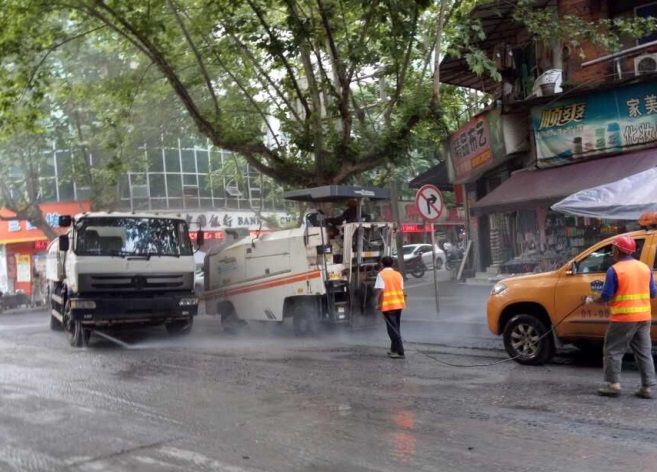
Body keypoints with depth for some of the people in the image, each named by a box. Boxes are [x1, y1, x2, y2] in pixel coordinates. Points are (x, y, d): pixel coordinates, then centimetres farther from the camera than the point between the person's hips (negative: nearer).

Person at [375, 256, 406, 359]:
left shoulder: (381, 274, -5)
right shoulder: (398, 274, 10)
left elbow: (381, 290, -14)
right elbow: (402, 290, 9)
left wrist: (379, 304, -8)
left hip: (388, 305, -6)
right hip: (399, 304, 6)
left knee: (392, 329, -3)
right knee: (396, 328, 16)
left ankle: (400, 352, -7)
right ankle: (394, 350, 22)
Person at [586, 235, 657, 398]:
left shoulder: (615, 270, -10)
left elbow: (606, 296, -10)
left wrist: (592, 301, 8)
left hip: (623, 318, -6)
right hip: (644, 317, 6)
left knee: (613, 350, 3)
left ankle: (614, 384, 1)